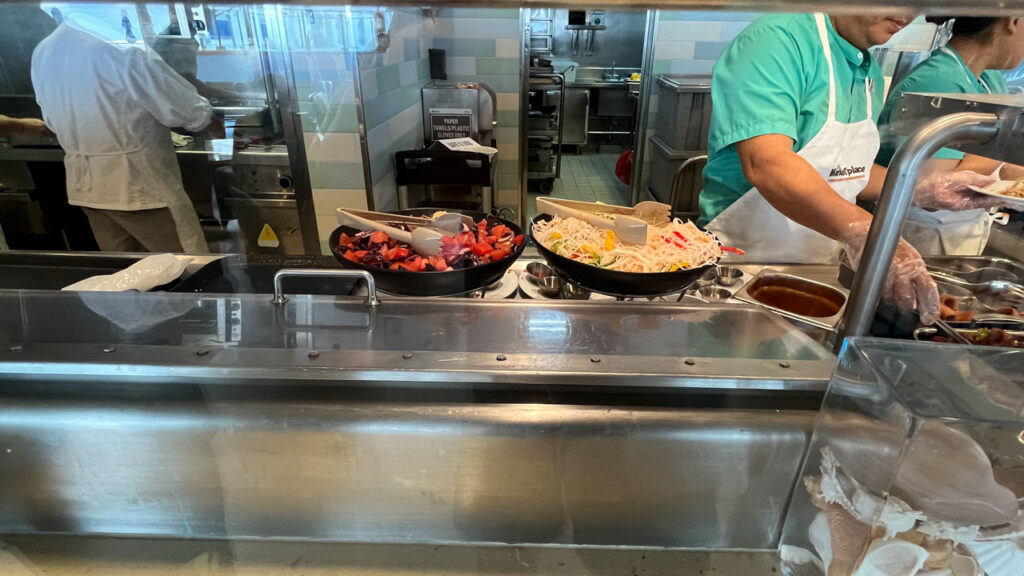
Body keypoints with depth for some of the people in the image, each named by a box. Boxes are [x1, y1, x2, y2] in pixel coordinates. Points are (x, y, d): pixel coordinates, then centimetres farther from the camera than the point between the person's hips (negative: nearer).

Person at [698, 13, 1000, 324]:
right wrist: (863, 232, -39)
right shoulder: (777, 40, -16)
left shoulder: (872, 74, 11)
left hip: (819, 267, 8)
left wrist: (925, 189, 7)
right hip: (744, 261, -7)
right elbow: (766, 164, -30)